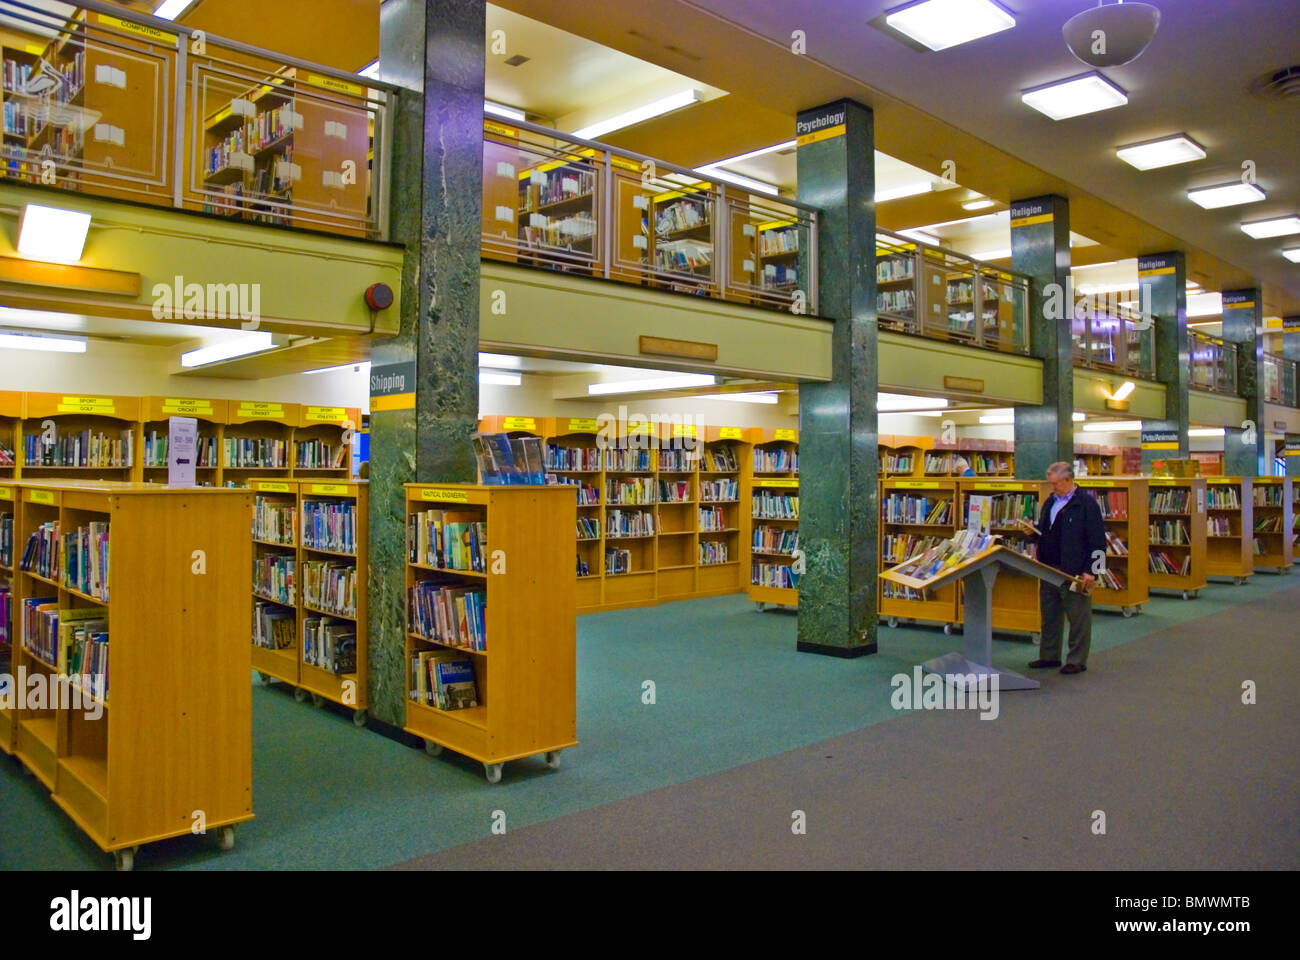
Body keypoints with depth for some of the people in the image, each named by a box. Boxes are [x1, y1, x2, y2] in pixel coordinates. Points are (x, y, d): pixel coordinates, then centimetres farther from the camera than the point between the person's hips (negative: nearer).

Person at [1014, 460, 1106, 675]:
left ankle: (1077, 660, 9)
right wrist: (1031, 533, 2)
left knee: (1078, 618, 1)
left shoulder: (1087, 504, -9)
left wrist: (1091, 571, -17)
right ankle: (1049, 656, 24)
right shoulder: (1050, 502, 15)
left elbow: (1098, 542, -12)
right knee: (1049, 616, 14)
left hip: (1075, 573, -8)